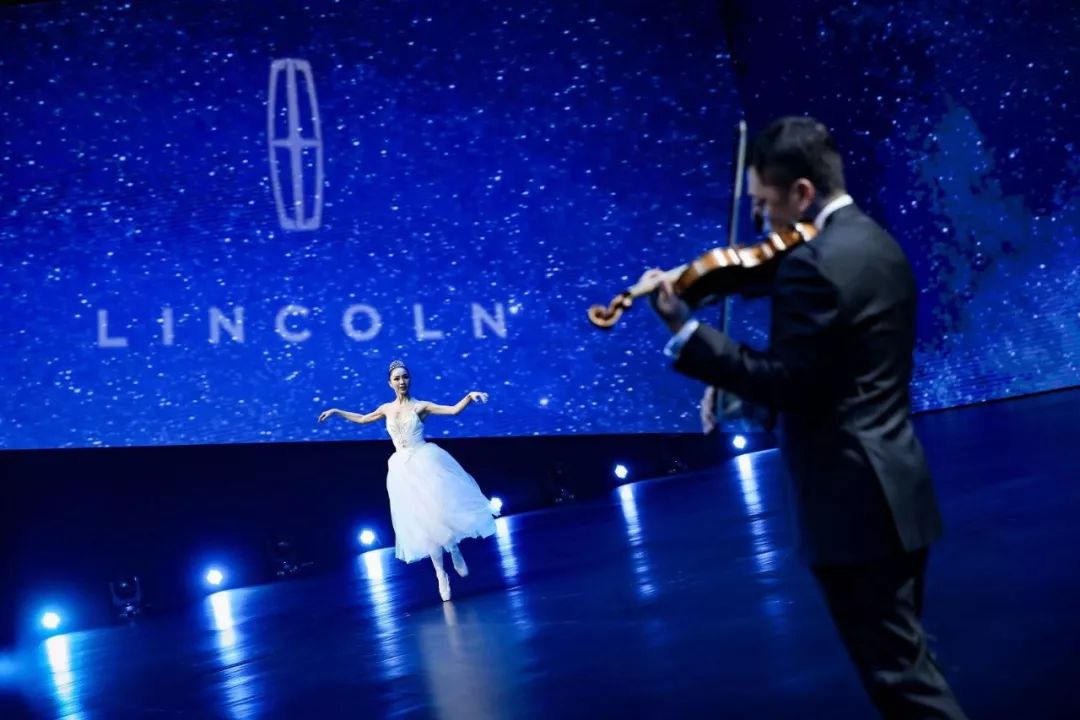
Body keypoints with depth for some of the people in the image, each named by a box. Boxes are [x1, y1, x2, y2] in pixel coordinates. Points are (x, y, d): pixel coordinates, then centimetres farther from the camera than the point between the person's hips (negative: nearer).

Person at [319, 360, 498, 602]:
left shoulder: (420, 406, -1)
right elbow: (362, 419, 29)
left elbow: (454, 409, -11)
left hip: (425, 462, -3)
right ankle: (441, 574, 5)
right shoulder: (387, 409, 11)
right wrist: (336, 412, 33)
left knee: (439, 510, -13)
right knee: (421, 521, 2)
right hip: (403, 469, 3)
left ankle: (455, 551, 15)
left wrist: (470, 396, -26)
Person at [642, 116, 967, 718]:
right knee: (904, 658, 21)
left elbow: (787, 384, -21)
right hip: (895, 488, 10)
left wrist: (684, 328, -19)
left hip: (856, 501, -10)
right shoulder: (877, 244, 11)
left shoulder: (813, 264, -20)